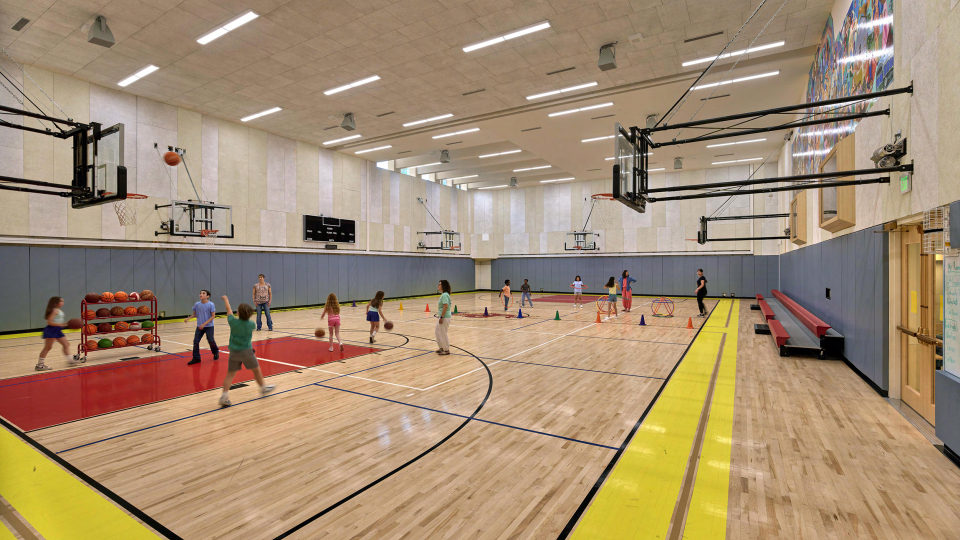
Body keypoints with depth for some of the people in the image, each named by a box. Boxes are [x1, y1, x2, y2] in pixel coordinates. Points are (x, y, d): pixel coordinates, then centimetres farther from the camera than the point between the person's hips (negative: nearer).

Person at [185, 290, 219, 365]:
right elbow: (195, 314, 12)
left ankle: (216, 352, 31)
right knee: (196, 341, -1)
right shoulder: (197, 304, -2)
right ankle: (196, 358, 10)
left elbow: (213, 316, -12)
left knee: (211, 341, 3)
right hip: (199, 326, 4)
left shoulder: (211, 304, -13)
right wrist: (188, 318, -7)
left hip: (209, 326, -4)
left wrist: (204, 324, -18)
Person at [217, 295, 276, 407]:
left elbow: (229, 310, 8)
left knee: (230, 373, 6)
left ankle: (224, 396, -4)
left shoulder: (233, 322, -9)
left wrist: (226, 299, 25)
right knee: (256, 370, 15)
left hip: (233, 351, 2)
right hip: (246, 351, -2)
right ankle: (263, 388, 30)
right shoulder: (251, 324, -12)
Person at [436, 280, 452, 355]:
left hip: (444, 317, -10)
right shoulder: (443, 294, 12)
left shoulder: (445, 295, -19)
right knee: (438, 332, 19)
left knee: (443, 334, -1)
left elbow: (445, 306, -25)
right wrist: (439, 315, 20)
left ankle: (446, 350, 10)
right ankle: (442, 348, 30)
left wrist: (441, 317, -24)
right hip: (442, 316, 10)